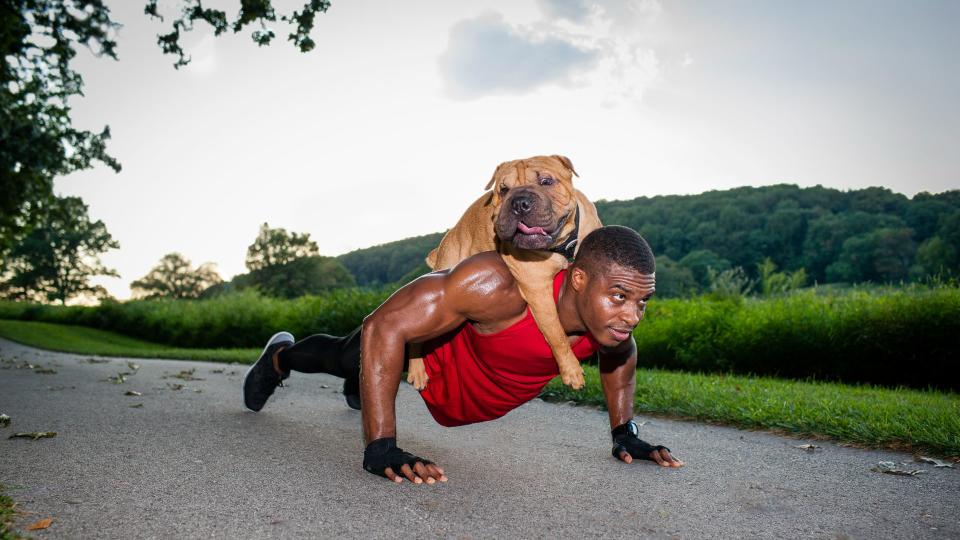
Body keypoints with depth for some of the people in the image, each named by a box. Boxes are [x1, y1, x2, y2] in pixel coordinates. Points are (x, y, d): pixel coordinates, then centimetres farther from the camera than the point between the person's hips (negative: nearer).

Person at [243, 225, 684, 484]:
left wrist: (625, 433, -3)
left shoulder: (615, 307, -30)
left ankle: (359, 386, 75)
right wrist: (380, 447, -47)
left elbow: (620, 352, -3)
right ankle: (279, 359, 59)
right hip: (438, 353, -6)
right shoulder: (501, 284, -49)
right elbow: (384, 327, -46)